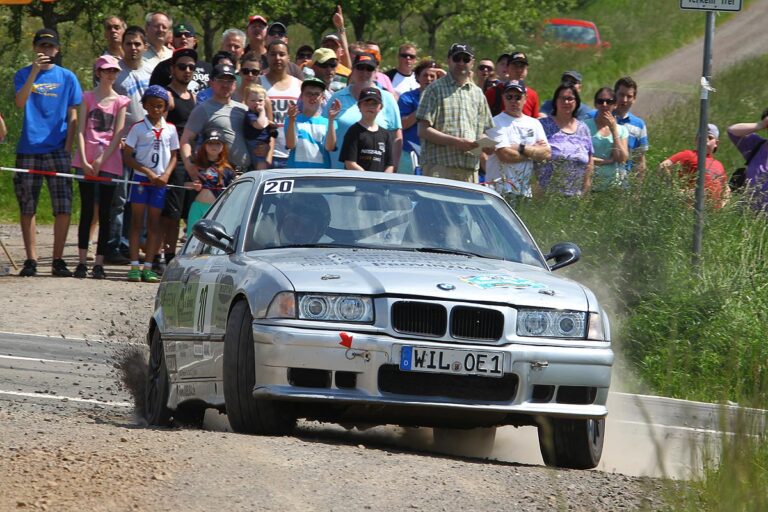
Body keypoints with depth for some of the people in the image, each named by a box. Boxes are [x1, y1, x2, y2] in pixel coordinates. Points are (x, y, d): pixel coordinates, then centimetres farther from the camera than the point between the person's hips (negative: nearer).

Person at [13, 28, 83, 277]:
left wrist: (68, 148, -2)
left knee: (63, 207, -7)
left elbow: (73, 116, 7)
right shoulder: (23, 75, 6)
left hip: (57, 150, 0)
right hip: (28, 150, 0)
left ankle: (58, 260, 0)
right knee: (27, 208, 3)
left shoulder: (67, 77, 7)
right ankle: (31, 259, 10)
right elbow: (20, 103, -11)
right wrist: (35, 72, -20)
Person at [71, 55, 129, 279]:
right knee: (86, 211, 0)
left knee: (105, 213, 0)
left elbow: (117, 135, 1)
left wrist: (101, 160, -9)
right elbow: (81, 130, 1)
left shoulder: (120, 101, 7)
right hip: (86, 161, 0)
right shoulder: (88, 98, 7)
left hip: (109, 161, 0)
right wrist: (84, 161, -9)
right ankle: (82, 261, 1)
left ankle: (99, 263, 2)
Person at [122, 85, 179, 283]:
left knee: (154, 223, 4)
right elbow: (127, 156, -5)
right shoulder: (138, 128, -3)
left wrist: (166, 174, -7)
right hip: (141, 178, -3)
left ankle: (148, 267, 7)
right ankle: (134, 266, -1)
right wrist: (148, 172, -12)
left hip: (160, 181, 3)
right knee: (137, 222, -1)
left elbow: (173, 156, 12)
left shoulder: (170, 129, 7)